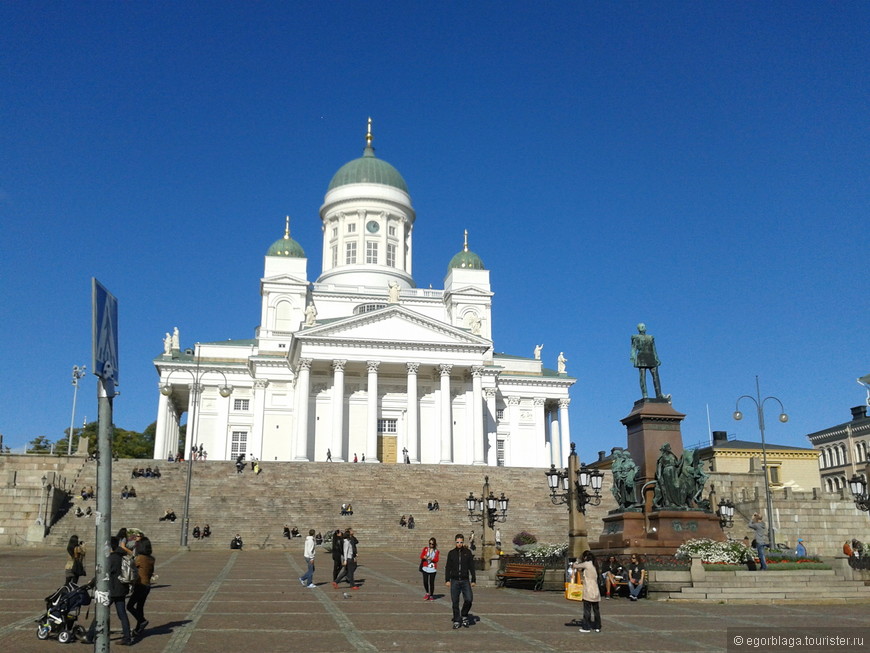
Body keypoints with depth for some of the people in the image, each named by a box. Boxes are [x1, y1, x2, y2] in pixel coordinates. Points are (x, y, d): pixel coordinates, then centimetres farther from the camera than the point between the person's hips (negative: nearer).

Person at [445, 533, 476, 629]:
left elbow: (471, 567, 7)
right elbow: (448, 567, 7)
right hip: (454, 581, 1)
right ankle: (457, 621, 13)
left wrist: (473, 580, 3)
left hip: (465, 581, -1)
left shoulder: (468, 553, 4)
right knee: (455, 602, 2)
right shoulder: (451, 553, 4)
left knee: (469, 599, -13)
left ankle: (464, 616, 12)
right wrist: (447, 580, 0)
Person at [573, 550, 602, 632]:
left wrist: (576, 563, 19)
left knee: (587, 609, 0)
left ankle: (586, 627, 3)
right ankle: (597, 627, 16)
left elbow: (575, 566, 0)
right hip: (596, 591, 7)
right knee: (596, 609, 11)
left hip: (588, 591, -7)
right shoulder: (594, 564, 12)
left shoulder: (586, 564, -9)